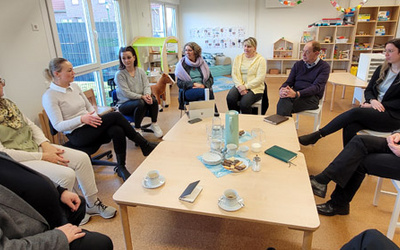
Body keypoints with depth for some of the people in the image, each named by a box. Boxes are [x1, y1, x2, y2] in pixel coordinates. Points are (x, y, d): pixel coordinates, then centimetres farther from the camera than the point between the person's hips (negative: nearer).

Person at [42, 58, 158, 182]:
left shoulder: (74, 86, 11)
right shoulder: (49, 96, -10)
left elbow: (89, 107, 17)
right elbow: (58, 126, -16)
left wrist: (95, 119, -4)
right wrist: (82, 119, -29)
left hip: (89, 127, 7)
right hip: (77, 135, -6)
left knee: (117, 131, -25)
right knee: (116, 116, -23)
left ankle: (121, 167, -9)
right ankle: (145, 145, -10)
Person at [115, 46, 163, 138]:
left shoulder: (141, 71, 5)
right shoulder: (119, 74, -10)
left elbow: (146, 86, 0)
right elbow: (126, 93, -16)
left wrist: (147, 95, -24)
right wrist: (142, 97, -27)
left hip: (141, 100, 4)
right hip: (125, 104, -4)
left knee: (153, 100, -25)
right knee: (141, 103, -34)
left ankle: (154, 124, -5)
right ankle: (137, 129, -18)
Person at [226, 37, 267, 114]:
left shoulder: (261, 60, 0)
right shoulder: (238, 58, 13)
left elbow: (260, 78, -9)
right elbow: (234, 74, 3)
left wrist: (246, 86, -19)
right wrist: (240, 86, -14)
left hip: (255, 88, -3)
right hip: (240, 86, 4)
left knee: (244, 103, -32)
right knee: (230, 98, -28)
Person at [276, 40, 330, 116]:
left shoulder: (324, 67, 3)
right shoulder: (298, 64, 17)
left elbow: (317, 87, -12)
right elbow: (289, 82, 12)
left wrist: (297, 94, -28)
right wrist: (282, 89, -15)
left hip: (311, 97, -3)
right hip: (295, 94, 4)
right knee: (284, 99, -36)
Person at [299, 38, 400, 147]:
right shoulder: (382, 69, 14)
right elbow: (368, 90, 13)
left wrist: (380, 105, -15)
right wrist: (372, 100, -8)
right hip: (373, 108, 5)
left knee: (355, 112, -32)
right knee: (349, 128, -29)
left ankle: (318, 134, -27)